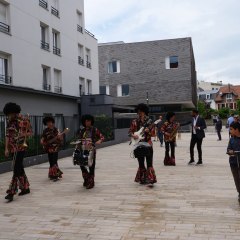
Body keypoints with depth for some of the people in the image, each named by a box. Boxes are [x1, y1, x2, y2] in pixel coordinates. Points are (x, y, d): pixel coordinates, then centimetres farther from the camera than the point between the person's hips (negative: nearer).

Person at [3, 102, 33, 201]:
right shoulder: (9, 122, 9)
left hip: (21, 147, -6)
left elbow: (31, 132, 2)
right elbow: (7, 136, 9)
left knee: (16, 169, -11)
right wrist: (6, 148, 3)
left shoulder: (24, 120, -5)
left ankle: (12, 192, -13)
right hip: (13, 148, 6)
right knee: (20, 168, 13)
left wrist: (24, 134, -19)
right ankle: (26, 188, 26)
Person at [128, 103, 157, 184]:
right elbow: (130, 132, 12)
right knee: (141, 163, 8)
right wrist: (133, 135, -9)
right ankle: (143, 179, 22)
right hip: (138, 145, 2)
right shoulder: (135, 122, 10)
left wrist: (148, 131, -20)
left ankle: (151, 179, -5)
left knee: (149, 163, -9)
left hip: (147, 145, -2)